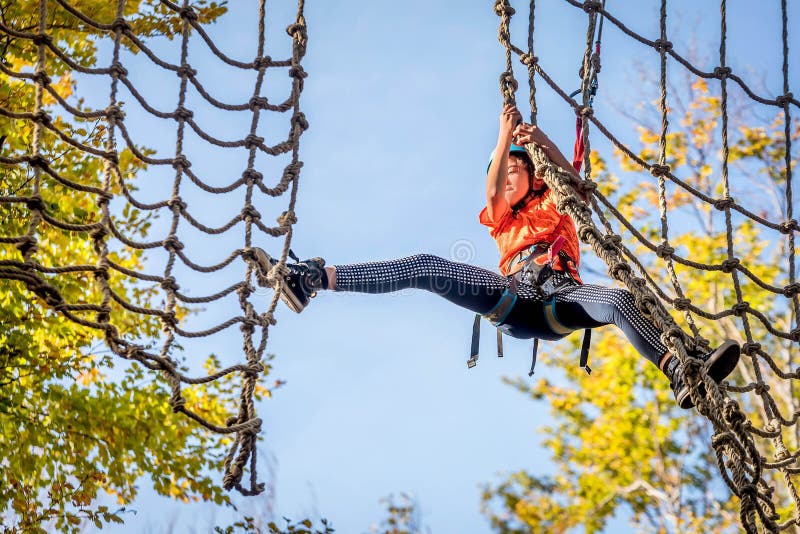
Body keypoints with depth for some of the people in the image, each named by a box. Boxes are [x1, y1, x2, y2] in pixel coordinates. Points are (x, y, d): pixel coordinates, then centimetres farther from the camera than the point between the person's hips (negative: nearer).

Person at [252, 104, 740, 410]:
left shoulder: (552, 205, 27)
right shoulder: (502, 218, 31)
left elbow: (574, 179, 3)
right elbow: (492, 189, 7)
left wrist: (539, 138, -9)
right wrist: (505, 135, 2)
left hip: (560, 299, -1)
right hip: (513, 301, 1)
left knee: (618, 300, -36)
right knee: (426, 267, -15)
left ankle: (682, 375, -57)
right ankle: (311, 279, -27)